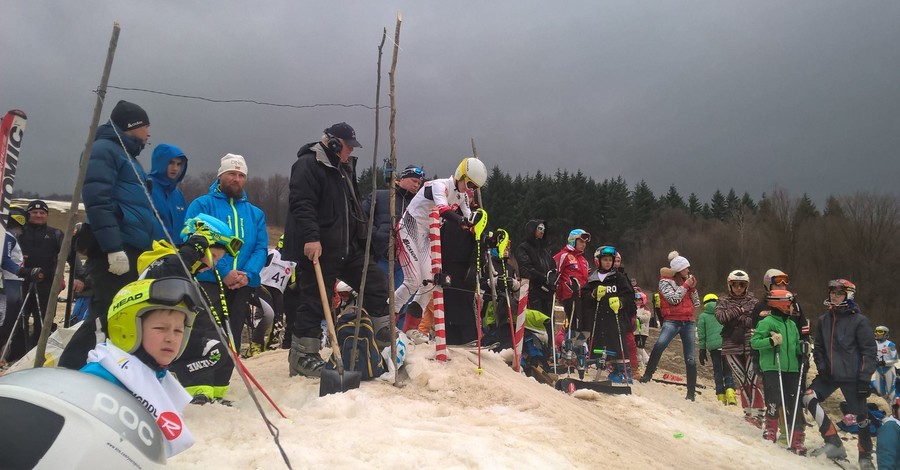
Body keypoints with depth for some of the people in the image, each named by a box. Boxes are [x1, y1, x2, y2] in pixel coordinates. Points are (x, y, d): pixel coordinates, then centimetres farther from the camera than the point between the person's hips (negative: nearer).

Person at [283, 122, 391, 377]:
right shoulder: (308, 165, -11)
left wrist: (361, 238, 27)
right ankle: (302, 356, 7)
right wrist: (310, 238, -31)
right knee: (314, 301, -4)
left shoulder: (345, 168, 19)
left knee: (376, 280, 8)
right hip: (317, 248, -9)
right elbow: (301, 204, -23)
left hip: (348, 247, 9)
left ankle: (384, 333, 18)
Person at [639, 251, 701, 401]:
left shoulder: (686, 280, 16)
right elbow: (674, 299, -15)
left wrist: (693, 287, 2)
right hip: (672, 321, -5)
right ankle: (648, 374, -18)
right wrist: (686, 285, -8)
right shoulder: (665, 281, -1)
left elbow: (696, 303, 15)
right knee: (660, 344, -33)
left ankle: (691, 393, 9)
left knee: (691, 359, 2)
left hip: (689, 322, 5)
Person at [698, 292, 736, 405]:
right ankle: (730, 390, -14)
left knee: (717, 371, 6)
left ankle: (721, 396, 1)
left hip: (713, 346, -1)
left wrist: (702, 351, 10)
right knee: (727, 370, 8)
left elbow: (701, 335, 6)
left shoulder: (703, 316, 9)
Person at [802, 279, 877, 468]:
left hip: (852, 376, -5)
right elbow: (818, 347, 15)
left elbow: (869, 351, -7)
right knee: (809, 398, -10)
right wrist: (821, 367, 0)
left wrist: (864, 378, -12)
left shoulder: (859, 320, -7)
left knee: (860, 415, 2)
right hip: (829, 374, 5)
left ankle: (865, 456, 23)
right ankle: (834, 443, -3)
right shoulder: (824, 319, 7)